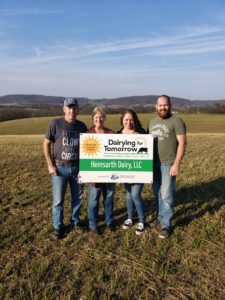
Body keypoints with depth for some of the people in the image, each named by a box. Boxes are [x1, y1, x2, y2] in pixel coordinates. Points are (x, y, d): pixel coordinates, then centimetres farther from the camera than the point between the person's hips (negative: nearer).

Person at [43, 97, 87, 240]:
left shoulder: (82, 126, 2)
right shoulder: (55, 123, -8)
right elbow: (46, 144, -3)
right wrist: (50, 165, -7)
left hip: (77, 167, 3)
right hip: (60, 167, -3)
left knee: (78, 197, 13)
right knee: (58, 199, 4)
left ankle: (75, 221, 32)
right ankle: (58, 227, 20)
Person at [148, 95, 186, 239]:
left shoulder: (176, 121, -8)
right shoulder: (152, 122, 12)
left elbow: (182, 143, -13)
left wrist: (176, 164, -18)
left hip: (168, 164, -6)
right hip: (154, 163, 6)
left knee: (166, 195, -2)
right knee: (157, 193, 15)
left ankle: (167, 225, 10)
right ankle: (160, 216, 32)